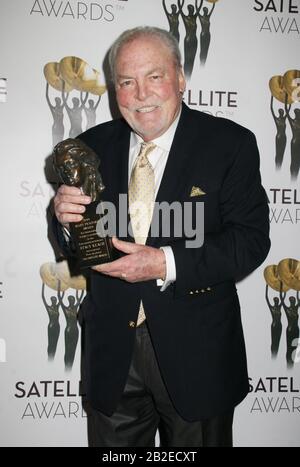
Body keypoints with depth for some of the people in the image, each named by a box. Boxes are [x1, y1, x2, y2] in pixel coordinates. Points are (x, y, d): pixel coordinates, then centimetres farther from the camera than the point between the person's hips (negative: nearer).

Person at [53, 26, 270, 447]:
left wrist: (167, 264, -25)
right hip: (112, 349, 3)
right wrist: (66, 218, -17)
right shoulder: (94, 145, 2)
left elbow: (252, 239, -14)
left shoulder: (230, 144, -8)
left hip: (194, 350, -2)